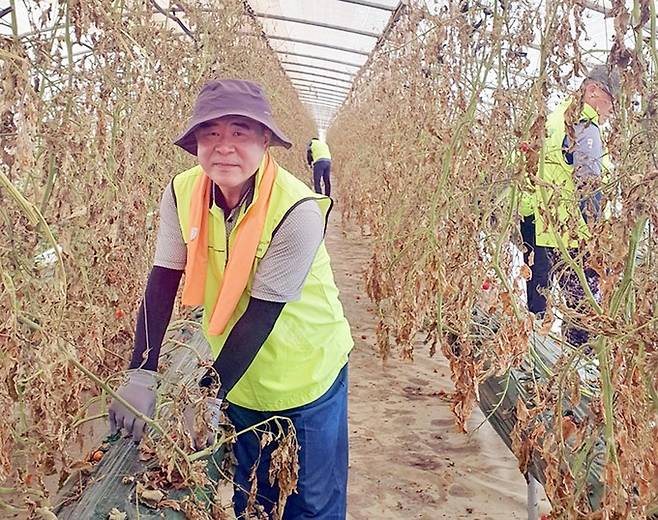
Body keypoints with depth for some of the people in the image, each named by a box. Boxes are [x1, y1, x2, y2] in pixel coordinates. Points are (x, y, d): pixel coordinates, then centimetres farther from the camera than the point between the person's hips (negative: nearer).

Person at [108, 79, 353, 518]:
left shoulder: (297, 211, -28)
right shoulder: (182, 194, -13)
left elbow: (261, 314, -26)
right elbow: (162, 284, -10)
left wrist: (210, 397, -23)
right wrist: (142, 376, -17)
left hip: (306, 376, -4)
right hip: (238, 374, 4)